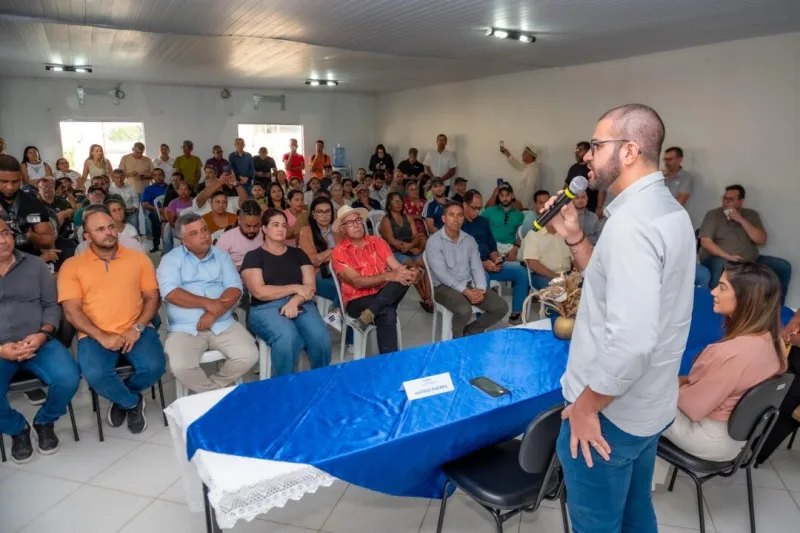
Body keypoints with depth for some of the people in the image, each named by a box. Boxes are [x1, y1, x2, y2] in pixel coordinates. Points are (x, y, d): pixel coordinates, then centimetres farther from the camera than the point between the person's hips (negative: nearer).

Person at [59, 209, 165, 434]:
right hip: (95, 335, -1)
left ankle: (122, 398, 12)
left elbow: (152, 297, 6)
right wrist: (102, 336, -15)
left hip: (136, 331, 1)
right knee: (95, 374, -30)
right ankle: (132, 402, 6)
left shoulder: (139, 258, 9)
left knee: (154, 366, -25)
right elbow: (72, 311, -2)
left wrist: (137, 328, -11)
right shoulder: (72, 265, 5)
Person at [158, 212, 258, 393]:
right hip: (185, 328, -2)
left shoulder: (222, 256, 13)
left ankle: (211, 387, 7)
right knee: (181, 367, -28)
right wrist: (207, 303, -15)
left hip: (223, 324, 3)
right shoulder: (171, 259, 5)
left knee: (249, 356, -18)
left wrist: (213, 313, -15)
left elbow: (235, 289, 0)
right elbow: (170, 293, -11)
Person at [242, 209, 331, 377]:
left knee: (321, 337, -29)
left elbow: (310, 286, 8)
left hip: (300, 305, 3)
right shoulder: (253, 256, 8)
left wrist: (294, 302, -13)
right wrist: (295, 288, -8)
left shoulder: (298, 253, 19)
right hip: (266, 308, -3)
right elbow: (259, 292, -5)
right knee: (287, 338, -36)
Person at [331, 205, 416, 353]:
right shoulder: (339, 253, -5)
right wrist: (387, 276, -30)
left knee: (404, 277, -27)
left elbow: (398, 268, 1)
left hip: (383, 295, 5)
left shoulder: (377, 242, 9)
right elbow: (357, 282, -17)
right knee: (388, 313, -36)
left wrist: (411, 273, -24)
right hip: (357, 300, -4)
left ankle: (369, 313, -30)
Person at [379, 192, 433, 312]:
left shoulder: (407, 217, 17)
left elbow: (416, 236, 6)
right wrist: (412, 248, -15)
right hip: (395, 253, -5)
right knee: (413, 266, -32)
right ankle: (424, 298, -21)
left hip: (411, 251, 5)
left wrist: (410, 245, -17)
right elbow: (392, 241, -11)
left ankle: (428, 297, -23)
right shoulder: (386, 220, 0)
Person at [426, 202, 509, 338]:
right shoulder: (434, 241, -8)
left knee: (501, 307, -10)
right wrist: (464, 290, -25)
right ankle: (457, 338, 0)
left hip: (470, 284, 6)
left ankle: (470, 331, 11)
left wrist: (480, 288, -16)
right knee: (464, 310, -34)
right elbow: (441, 272, -17)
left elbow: (477, 267, 4)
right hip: (445, 287, -6)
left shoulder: (470, 240, 10)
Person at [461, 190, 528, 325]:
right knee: (483, 278, -40)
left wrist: (496, 259, -4)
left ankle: (516, 315, 0)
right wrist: (482, 264, -21)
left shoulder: (483, 222, 16)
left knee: (521, 271, -4)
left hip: (489, 264, 8)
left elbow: (492, 245, 19)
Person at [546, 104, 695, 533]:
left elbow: (632, 339, -33)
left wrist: (586, 406, -20)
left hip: (611, 412, -9)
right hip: (647, 405, 9)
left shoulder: (631, 222, -26)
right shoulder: (666, 209, 6)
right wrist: (573, 237, 4)